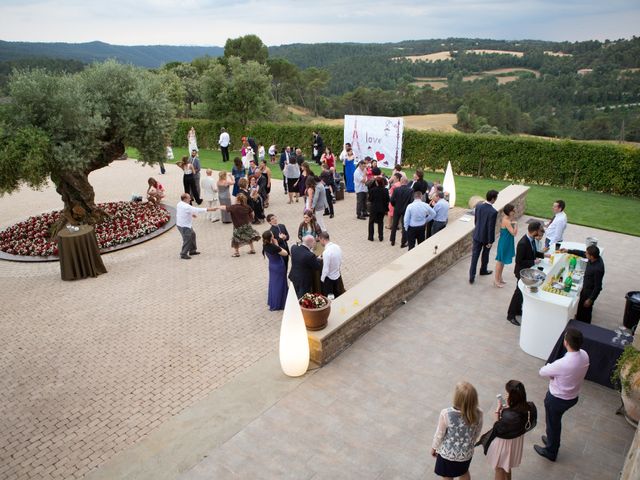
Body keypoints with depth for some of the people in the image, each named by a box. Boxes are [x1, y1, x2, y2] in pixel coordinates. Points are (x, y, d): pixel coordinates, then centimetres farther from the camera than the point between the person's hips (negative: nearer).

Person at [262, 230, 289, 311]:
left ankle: (272, 302, 35)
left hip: (272, 266, 8)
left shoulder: (265, 246, -8)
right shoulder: (273, 247, -30)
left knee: (273, 284, 21)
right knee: (279, 285, 8)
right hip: (279, 267, -8)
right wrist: (277, 245, -12)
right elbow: (286, 253, -19)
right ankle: (277, 304, 19)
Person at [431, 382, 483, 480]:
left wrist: (434, 447, 3)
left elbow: (439, 435, -17)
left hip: (448, 453, -3)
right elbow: (477, 433, -5)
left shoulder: (446, 414, -34)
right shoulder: (478, 413, -25)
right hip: (467, 453, 3)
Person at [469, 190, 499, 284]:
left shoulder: (478, 206, -7)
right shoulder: (493, 212, -26)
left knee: (475, 255, 7)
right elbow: (491, 228, -21)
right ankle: (483, 270, 42)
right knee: (485, 254, 20)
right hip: (486, 237, -4)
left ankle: (472, 276, 6)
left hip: (477, 235, 4)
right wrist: (490, 241, -11)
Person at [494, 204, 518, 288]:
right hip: (504, 244, -10)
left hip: (507, 243, 10)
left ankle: (499, 278, 34)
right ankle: (496, 280, 17)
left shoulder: (506, 219, 3)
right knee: (500, 261, 4)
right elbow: (514, 233, -25)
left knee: (502, 261, 20)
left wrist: (512, 221, 0)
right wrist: (515, 223, -16)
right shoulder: (506, 221, -26)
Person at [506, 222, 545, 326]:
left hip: (528, 270, 9)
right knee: (519, 293, 4)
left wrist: (544, 255, 1)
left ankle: (518, 310, 40)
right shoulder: (523, 243, -31)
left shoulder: (532, 239, -4)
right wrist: (534, 262, -22)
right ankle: (511, 315, 18)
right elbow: (519, 261, -27)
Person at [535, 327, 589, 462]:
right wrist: (555, 373, -8)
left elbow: (542, 372, -21)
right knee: (556, 421, 31)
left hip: (557, 399, -6)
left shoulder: (562, 364, -39)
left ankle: (550, 452, 43)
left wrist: (549, 366, -3)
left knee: (552, 423, 20)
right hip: (573, 397, 7)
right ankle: (553, 440, 55)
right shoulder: (584, 355, -16)